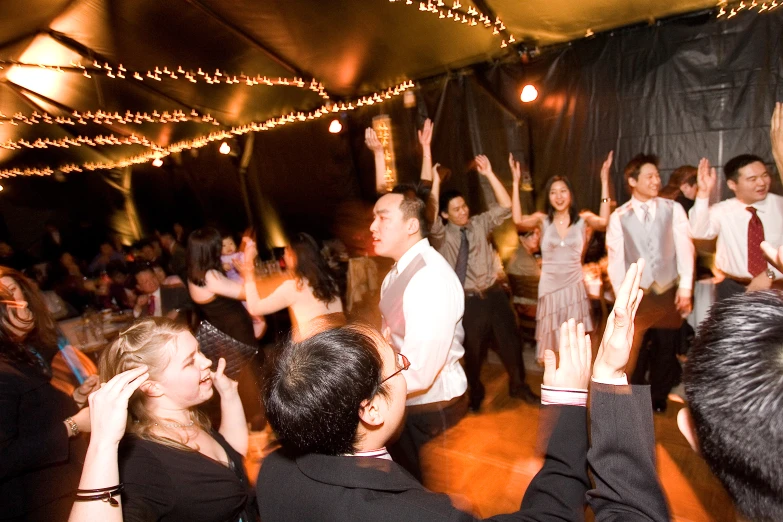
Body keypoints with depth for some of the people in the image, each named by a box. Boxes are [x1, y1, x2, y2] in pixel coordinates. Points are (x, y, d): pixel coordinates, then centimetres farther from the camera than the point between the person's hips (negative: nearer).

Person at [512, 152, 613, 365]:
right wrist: (516, 182, -23)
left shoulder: (583, 219, -2)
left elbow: (603, 221, -23)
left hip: (575, 286, 0)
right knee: (551, 344, 12)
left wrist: (604, 181, -24)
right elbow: (518, 220, -22)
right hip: (550, 287, 0)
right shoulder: (542, 220, -2)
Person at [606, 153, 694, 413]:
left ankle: (658, 397, 34)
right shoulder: (619, 216, -2)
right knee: (632, 351, 5)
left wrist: (685, 288, -7)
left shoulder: (673, 209, 0)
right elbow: (616, 258, -4)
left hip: (669, 291, 2)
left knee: (665, 348, 13)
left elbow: (685, 249, -2)